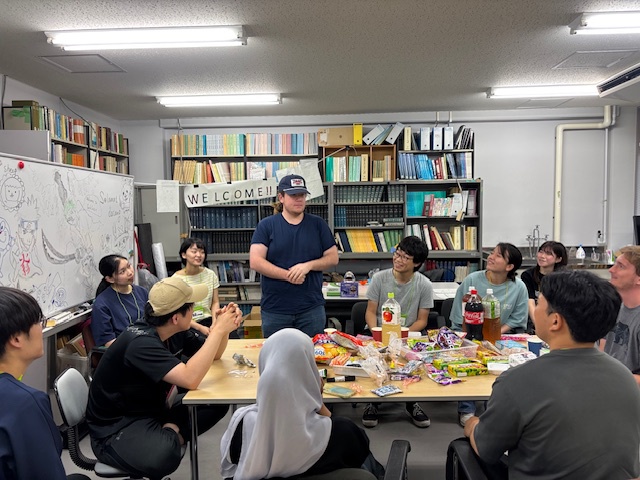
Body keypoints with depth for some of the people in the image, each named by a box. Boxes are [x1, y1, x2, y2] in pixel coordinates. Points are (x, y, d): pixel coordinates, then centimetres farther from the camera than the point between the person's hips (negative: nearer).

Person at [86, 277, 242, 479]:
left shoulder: (171, 331, -3)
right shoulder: (141, 343, -30)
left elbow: (212, 355, 7)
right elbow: (190, 379, -42)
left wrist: (223, 327, -13)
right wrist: (218, 330, -34)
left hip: (152, 409, 8)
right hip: (116, 427, -8)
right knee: (162, 455, -39)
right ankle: (171, 435, -9)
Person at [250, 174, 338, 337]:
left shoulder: (318, 224, 5)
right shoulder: (266, 225, 0)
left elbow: (333, 258, 4)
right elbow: (255, 261, -9)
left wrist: (309, 265, -14)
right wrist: (288, 275, -17)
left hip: (312, 309, 1)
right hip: (274, 310, -1)